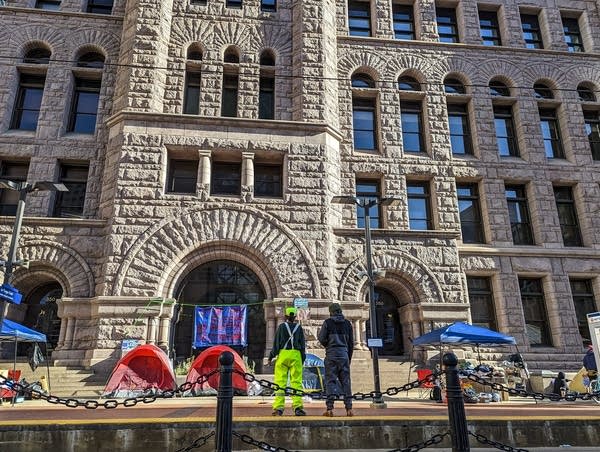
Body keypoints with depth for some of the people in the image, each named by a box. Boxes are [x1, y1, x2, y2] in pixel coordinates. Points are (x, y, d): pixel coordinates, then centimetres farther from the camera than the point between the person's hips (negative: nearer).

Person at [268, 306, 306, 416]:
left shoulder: (282, 326, 3)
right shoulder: (299, 328, 9)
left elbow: (276, 343, 1)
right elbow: (303, 344, 11)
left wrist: (271, 357, 6)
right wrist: (303, 359, 19)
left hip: (283, 354, -1)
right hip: (296, 355, 1)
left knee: (280, 381, 0)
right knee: (296, 381, 2)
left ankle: (278, 407, -2)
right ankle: (298, 406, -4)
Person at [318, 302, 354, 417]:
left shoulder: (328, 322, 0)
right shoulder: (347, 323, 10)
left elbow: (321, 338, -1)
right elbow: (351, 342, 13)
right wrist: (349, 358, 21)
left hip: (331, 353, -3)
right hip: (344, 353, 3)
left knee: (330, 380, -1)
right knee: (346, 381, 6)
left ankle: (330, 408, -5)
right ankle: (349, 408, 5)